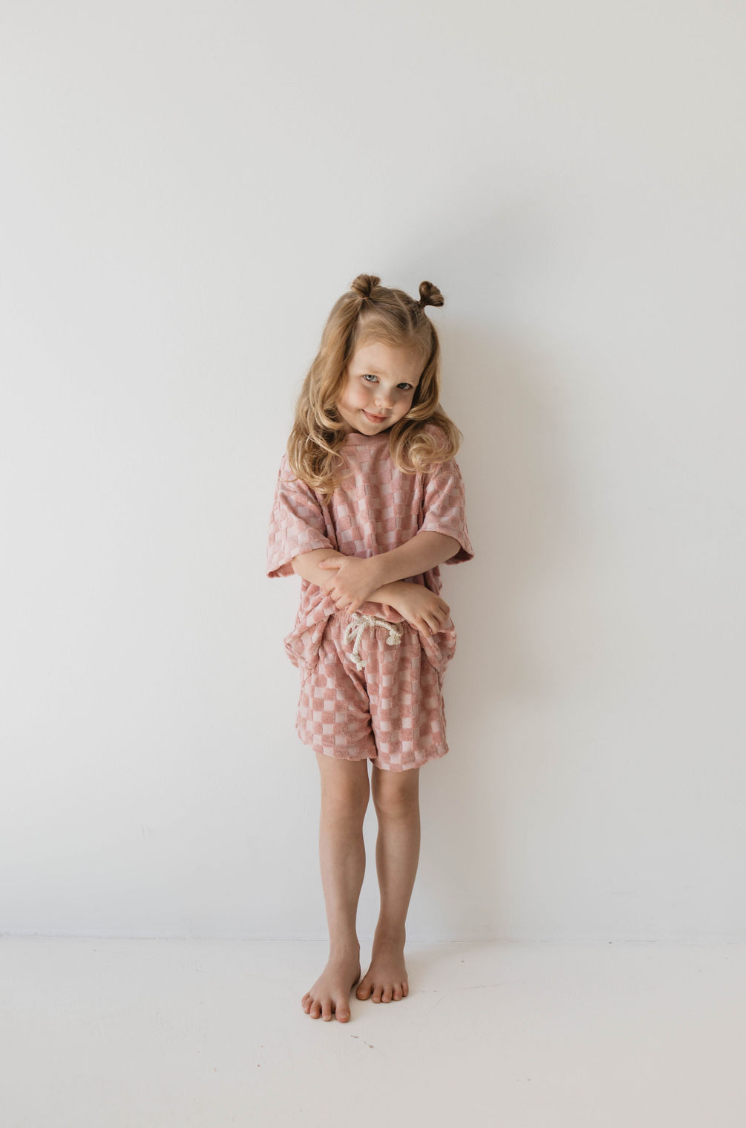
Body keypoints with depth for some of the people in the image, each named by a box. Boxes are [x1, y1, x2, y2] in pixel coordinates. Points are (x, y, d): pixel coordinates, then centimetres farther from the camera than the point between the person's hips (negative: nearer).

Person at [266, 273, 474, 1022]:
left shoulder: (428, 449, 0)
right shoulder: (307, 454, -1)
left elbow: (442, 535, -9)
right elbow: (304, 556, -10)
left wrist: (370, 572, -24)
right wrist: (395, 592, -17)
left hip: (405, 645, 0)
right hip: (333, 642, 0)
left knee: (397, 796, 11)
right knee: (341, 799, 5)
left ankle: (391, 942, 30)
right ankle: (341, 952, 21)